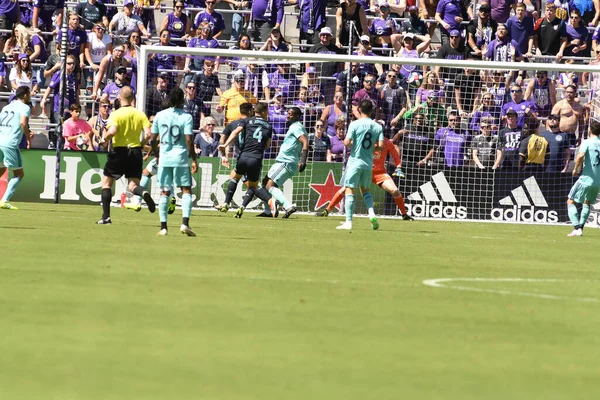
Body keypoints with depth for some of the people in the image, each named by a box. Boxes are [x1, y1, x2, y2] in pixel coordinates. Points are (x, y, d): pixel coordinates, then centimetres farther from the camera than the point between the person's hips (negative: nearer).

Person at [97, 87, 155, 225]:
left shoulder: (116, 114, -9)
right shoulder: (140, 114, 2)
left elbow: (112, 131, -24)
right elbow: (148, 134, -6)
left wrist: (105, 138, -3)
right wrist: (140, 145, 12)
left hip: (119, 151, -3)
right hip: (135, 151, 3)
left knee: (106, 182, 11)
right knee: (133, 185, 7)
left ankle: (106, 217, 6)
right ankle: (144, 193, -30)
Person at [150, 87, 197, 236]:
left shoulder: (159, 116, 4)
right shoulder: (186, 117, -6)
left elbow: (153, 139, 7)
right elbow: (189, 140, -12)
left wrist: (157, 155, 22)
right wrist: (194, 160, -5)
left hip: (164, 158, 3)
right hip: (180, 158, -3)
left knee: (164, 193, 9)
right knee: (186, 191, 4)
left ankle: (163, 227, 5)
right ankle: (185, 223, -11)